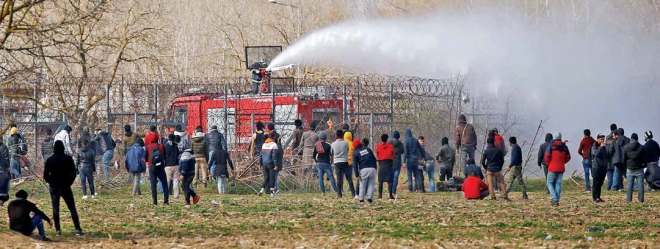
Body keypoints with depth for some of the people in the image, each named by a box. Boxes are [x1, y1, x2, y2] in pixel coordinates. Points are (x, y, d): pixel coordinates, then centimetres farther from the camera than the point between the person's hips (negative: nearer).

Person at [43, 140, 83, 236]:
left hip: (54, 187, 1)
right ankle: (78, 229, -6)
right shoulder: (68, 159, -4)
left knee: (55, 208, 6)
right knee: (72, 208, 1)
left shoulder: (50, 160, -2)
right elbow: (73, 172, -7)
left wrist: (51, 182, 11)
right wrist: (69, 182, 5)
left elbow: (45, 175, -3)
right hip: (65, 187, -1)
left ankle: (57, 229, 0)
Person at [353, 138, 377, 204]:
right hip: (372, 168, 2)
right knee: (371, 185, 7)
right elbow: (374, 159, 13)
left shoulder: (355, 153, 6)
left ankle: (361, 199, 6)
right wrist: (375, 168, 18)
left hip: (363, 169, -2)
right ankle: (370, 198, 0)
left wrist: (357, 175, 0)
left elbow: (355, 165, 0)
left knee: (362, 185, 7)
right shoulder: (368, 149, 14)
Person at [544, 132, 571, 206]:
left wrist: (548, 164, 5)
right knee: (558, 183, 9)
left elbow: (547, 156, -13)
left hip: (552, 168, -4)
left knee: (550, 183, 5)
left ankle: (555, 199, -12)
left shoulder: (551, 145, -9)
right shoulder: (564, 147, 4)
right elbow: (568, 158, 8)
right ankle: (557, 201, 5)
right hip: (561, 168, 4)